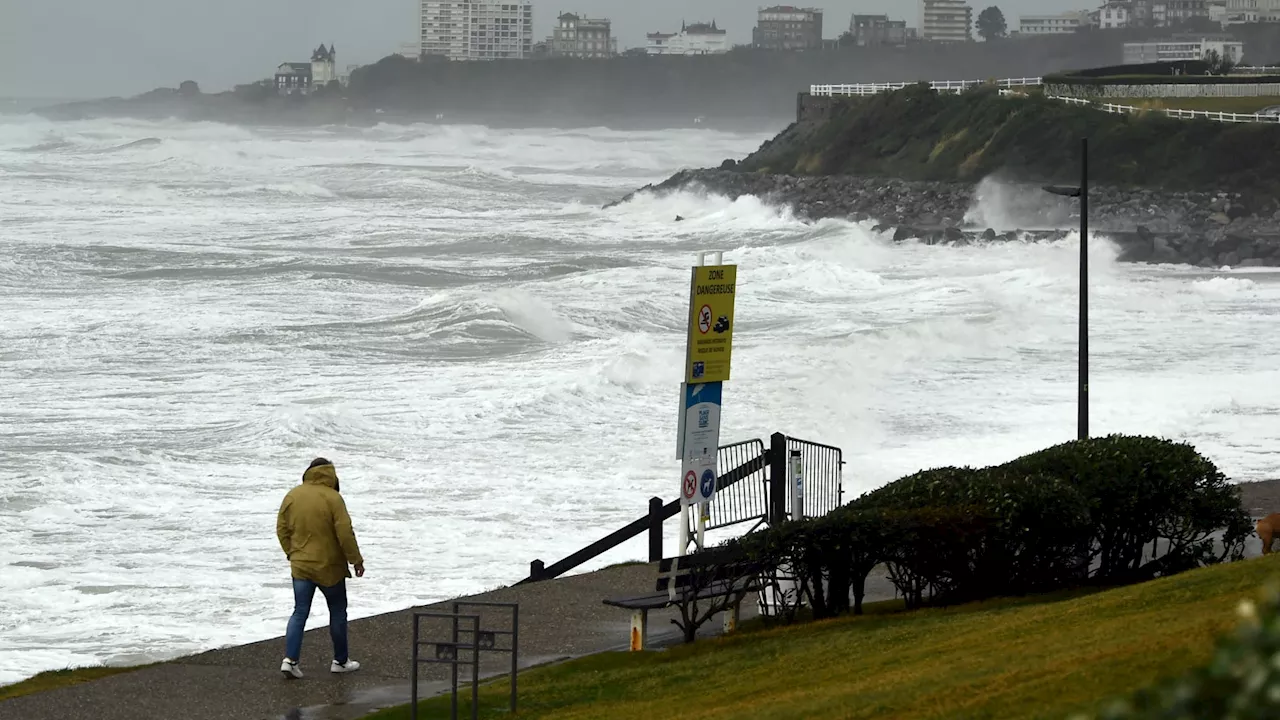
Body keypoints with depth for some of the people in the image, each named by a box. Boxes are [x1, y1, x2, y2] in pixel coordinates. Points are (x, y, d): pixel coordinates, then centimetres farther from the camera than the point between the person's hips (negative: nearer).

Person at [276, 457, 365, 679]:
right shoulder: (332, 498, -15)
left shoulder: (292, 496, 1)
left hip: (301, 566, 4)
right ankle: (340, 661, 19)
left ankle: (290, 659, -8)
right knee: (338, 612, 12)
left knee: (300, 613, 6)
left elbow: (282, 529, 8)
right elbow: (345, 533, -16)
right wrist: (356, 560, -5)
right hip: (329, 567, -4)